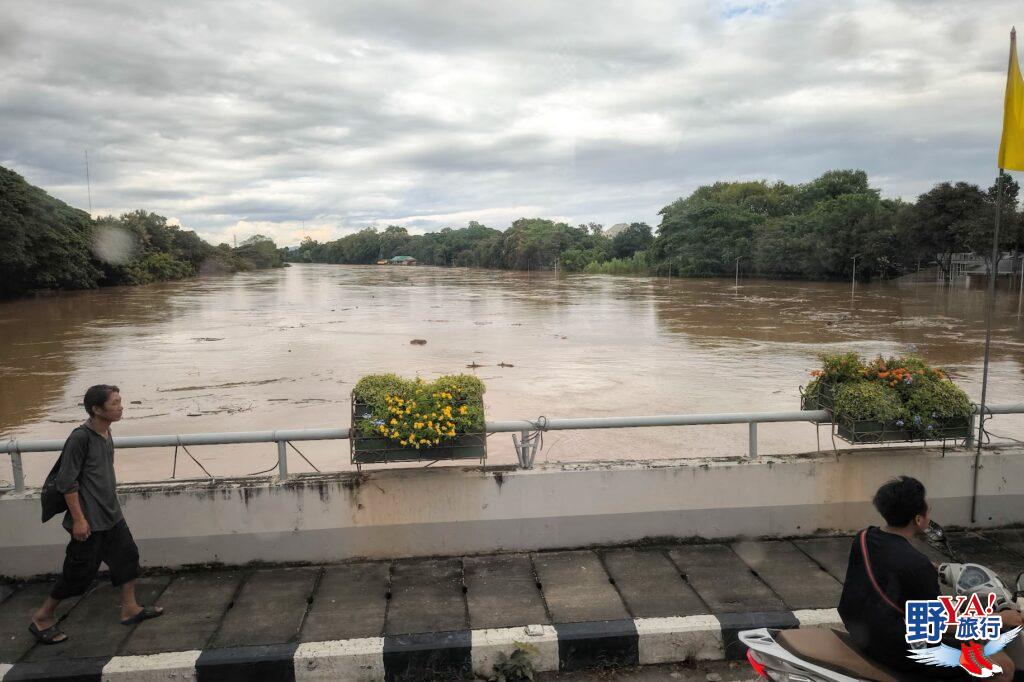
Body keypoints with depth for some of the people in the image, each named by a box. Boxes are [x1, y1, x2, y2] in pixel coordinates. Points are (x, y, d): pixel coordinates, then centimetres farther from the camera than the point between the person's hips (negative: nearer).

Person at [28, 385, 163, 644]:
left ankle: (129, 608, 24)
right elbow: (67, 481, -19)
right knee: (80, 570, 2)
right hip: (89, 520, -8)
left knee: (127, 555, 11)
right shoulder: (81, 437, -20)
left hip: (111, 515, 8)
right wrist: (78, 519, -18)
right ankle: (42, 617, 21)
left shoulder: (106, 433, 5)